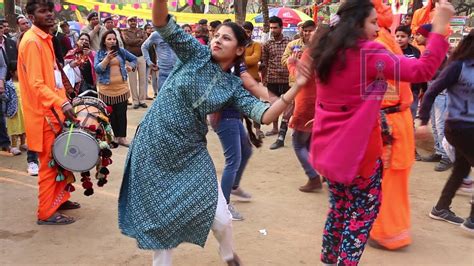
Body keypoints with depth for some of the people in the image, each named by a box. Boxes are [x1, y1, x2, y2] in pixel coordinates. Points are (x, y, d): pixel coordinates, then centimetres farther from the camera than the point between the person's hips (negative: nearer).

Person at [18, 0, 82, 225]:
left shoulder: (45, 39, 14)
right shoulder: (31, 41, -16)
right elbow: (36, 84, -23)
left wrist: (63, 101, 18)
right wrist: (62, 103, -32)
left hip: (53, 110, 9)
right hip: (43, 113, -9)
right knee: (49, 163, -1)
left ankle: (59, 199, 32)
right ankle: (47, 213, 10)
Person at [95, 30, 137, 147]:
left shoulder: (121, 51, 7)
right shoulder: (99, 54, 2)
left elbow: (134, 59, 19)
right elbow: (97, 69, -11)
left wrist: (131, 66, 0)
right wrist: (107, 59, -21)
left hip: (121, 87, 1)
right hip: (106, 88, -1)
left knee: (122, 113, 0)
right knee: (111, 114, 4)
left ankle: (122, 137, 5)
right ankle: (116, 136, 14)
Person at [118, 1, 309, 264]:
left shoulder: (233, 86, 0)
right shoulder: (197, 54, -3)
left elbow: (264, 115, -11)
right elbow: (163, 24, -13)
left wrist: (297, 87, -19)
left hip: (190, 152, 1)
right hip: (153, 145, -1)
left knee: (222, 220, -2)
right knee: (160, 217, 7)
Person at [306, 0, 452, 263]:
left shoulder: (326, 52, 4)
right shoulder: (370, 54, -17)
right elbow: (423, 71, -19)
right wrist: (440, 27, -16)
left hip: (328, 146, 7)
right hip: (358, 148, -7)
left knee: (339, 207, 22)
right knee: (363, 211, 8)